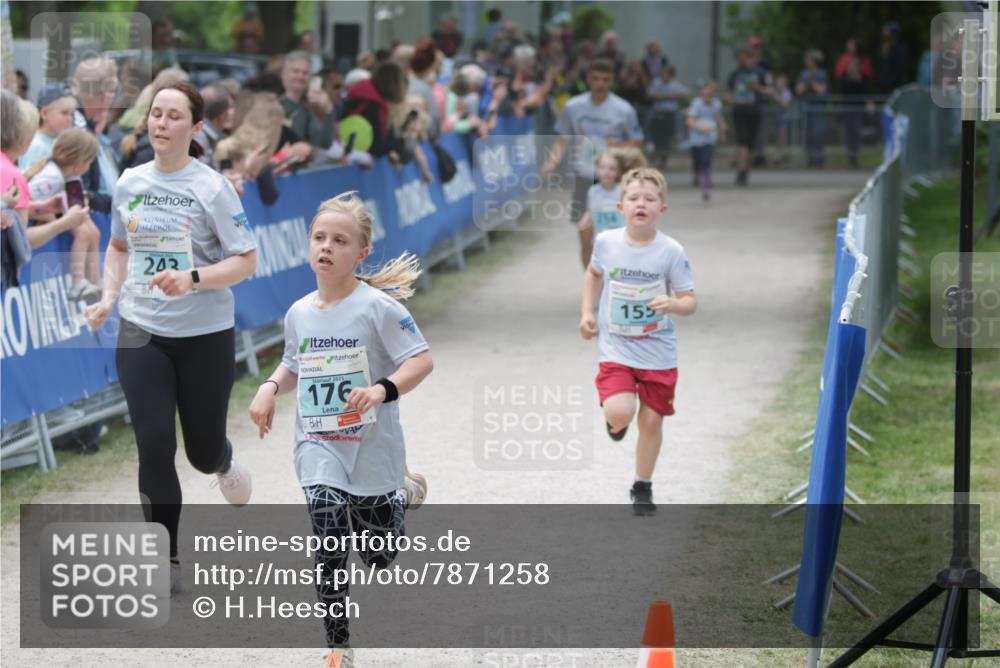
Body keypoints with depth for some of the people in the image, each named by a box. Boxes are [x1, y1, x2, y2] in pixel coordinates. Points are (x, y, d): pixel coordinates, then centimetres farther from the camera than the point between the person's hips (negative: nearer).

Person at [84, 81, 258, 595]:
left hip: (205, 334, -3)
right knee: (154, 443, -8)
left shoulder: (211, 187, -11)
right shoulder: (130, 183, 3)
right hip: (141, 333, 3)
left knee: (203, 450, 7)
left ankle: (224, 463, 48)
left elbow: (246, 261, -10)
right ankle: (166, 561, 3)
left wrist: (193, 279, -25)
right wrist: (109, 298, 3)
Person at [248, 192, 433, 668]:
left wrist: (383, 390, -33)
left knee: (379, 558, 13)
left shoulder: (377, 306, -13)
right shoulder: (299, 313, 3)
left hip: (372, 447, -2)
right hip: (318, 446, 3)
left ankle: (404, 495, 46)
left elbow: (422, 360, -17)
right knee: (330, 544, -16)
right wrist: (271, 387, 0)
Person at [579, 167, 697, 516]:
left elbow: (690, 301, -8)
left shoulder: (671, 252, -13)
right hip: (616, 350, 0)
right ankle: (617, 421, 19)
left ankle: (643, 487, 29)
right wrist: (587, 312, 8)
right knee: (619, 415, -20)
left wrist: (673, 304, -29)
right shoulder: (606, 242, -7)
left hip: (658, 353, 0)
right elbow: (594, 273, 16)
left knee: (652, 419, 7)